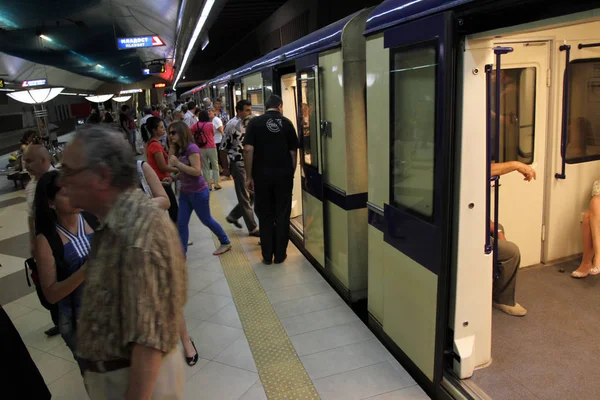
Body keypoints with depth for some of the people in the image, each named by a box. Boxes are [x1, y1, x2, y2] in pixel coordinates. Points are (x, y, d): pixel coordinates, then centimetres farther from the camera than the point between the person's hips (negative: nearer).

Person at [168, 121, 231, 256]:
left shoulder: (192, 148, -20)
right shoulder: (178, 149, 6)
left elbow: (197, 171, -26)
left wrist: (178, 163, -26)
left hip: (198, 192, -7)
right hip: (184, 192, 8)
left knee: (206, 220, 9)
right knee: (181, 223, 3)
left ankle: (225, 242, 29)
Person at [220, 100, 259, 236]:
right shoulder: (232, 124, -12)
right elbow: (224, 147, -10)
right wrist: (226, 167, -8)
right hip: (238, 164, -7)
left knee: (253, 194, 12)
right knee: (245, 197, 3)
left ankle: (233, 215, 30)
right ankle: (253, 228, 13)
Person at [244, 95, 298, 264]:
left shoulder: (255, 122, -2)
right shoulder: (286, 123, 1)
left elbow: (248, 149, -10)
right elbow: (293, 151, 2)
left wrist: (249, 176, -4)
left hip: (262, 175, 0)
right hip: (284, 174, 1)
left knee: (265, 215, 10)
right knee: (282, 215, 9)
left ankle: (267, 255, 16)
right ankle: (280, 254, 16)